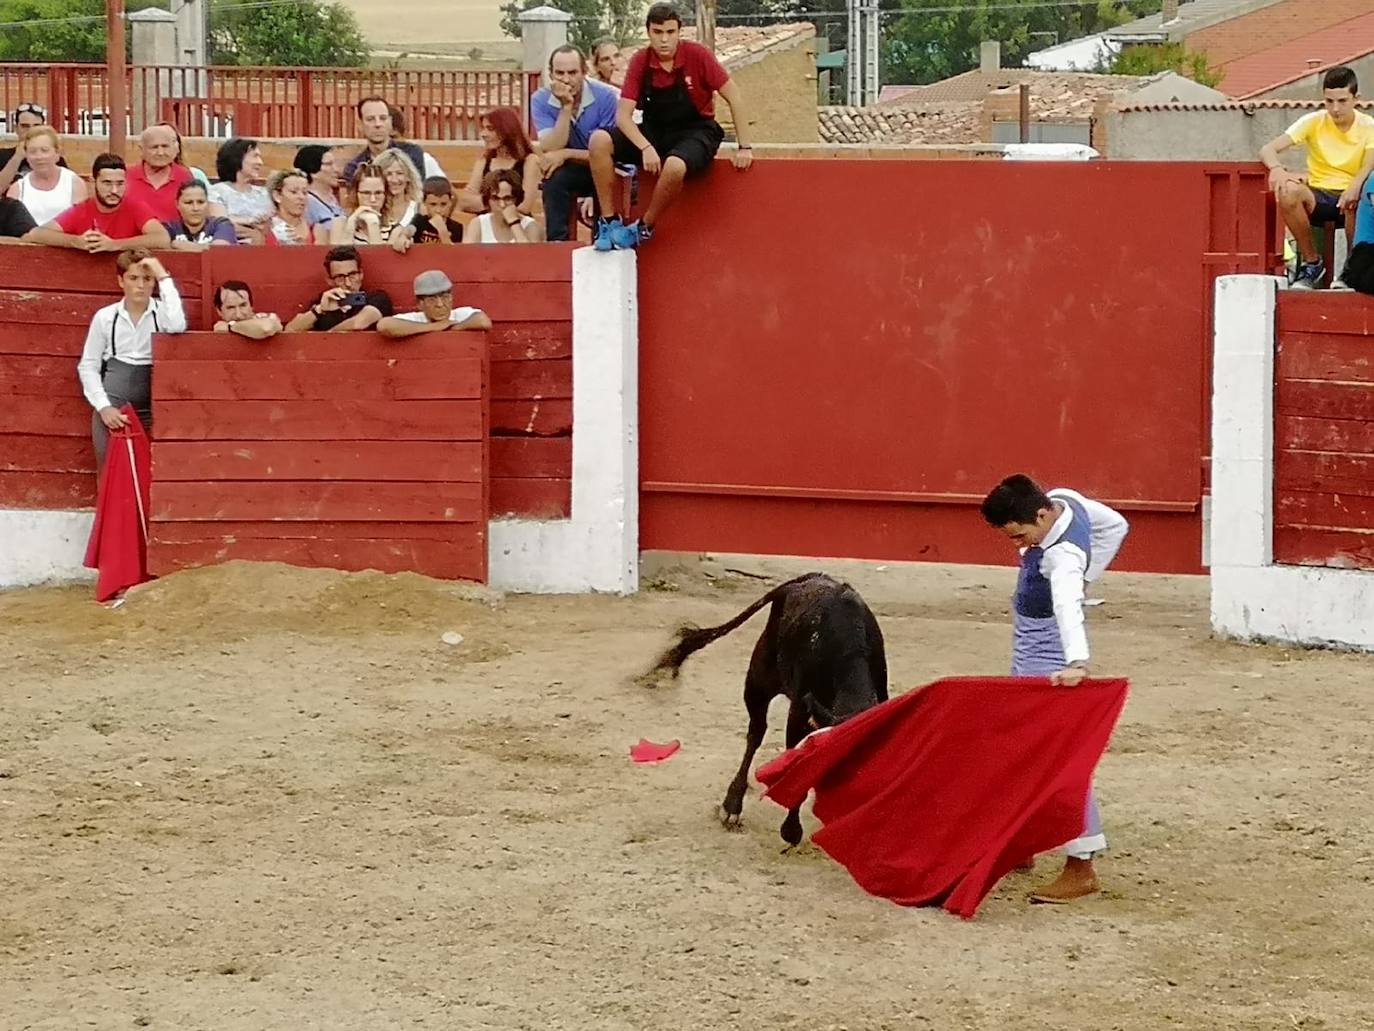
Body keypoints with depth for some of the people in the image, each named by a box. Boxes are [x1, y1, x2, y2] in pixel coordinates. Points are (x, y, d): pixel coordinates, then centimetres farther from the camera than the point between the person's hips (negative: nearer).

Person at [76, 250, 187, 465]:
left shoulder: (162, 312, 1)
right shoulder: (105, 317, 4)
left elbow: (177, 327, -23)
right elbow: (88, 366, 7)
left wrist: (164, 277, -15)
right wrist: (103, 406, -7)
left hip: (151, 405, -1)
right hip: (112, 404, 1)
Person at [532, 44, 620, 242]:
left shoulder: (606, 96, -17)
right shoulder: (541, 101, -11)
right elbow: (550, 151, -21)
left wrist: (566, 154, -23)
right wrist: (565, 107, -28)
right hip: (568, 172, 1)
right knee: (553, 176, -30)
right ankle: (557, 241, -22)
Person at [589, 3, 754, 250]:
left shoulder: (696, 55, -14)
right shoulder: (640, 62, -7)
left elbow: (733, 96, -9)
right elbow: (623, 115, -11)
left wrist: (744, 147, -11)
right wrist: (646, 148, -28)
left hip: (695, 131, -3)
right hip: (654, 132, 3)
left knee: (674, 165, -39)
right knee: (599, 141, -21)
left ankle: (645, 229, -13)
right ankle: (609, 221, -13)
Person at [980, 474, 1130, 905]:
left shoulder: (1063, 555, -34)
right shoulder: (1064, 499, -8)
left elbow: (1068, 608, -52)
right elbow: (1116, 525, 11)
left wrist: (1077, 663, -68)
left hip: (1046, 657, -10)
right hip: (1028, 650, 10)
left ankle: (1081, 867, -10)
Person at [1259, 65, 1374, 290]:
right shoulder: (1314, 122, 0)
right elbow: (1267, 149, -8)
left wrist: (1355, 187, -43)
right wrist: (1277, 169, -33)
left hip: (1350, 196, -1)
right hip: (1318, 197, 1)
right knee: (1288, 191, -33)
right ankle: (1311, 263, -12)